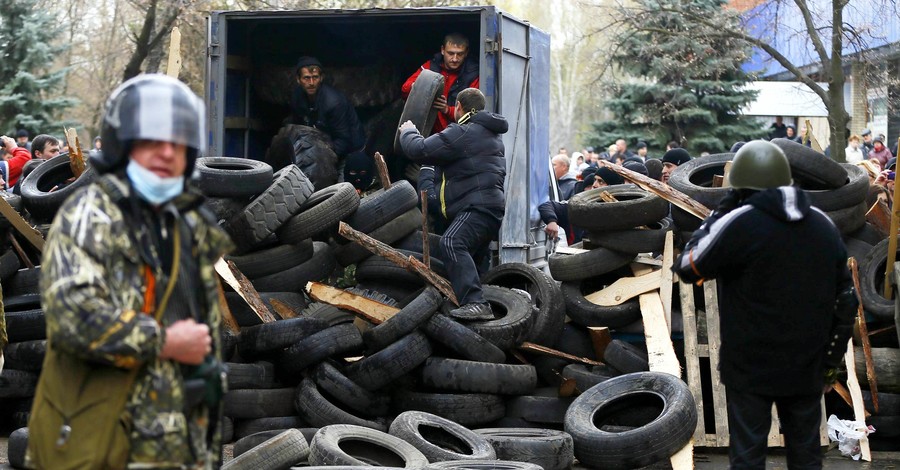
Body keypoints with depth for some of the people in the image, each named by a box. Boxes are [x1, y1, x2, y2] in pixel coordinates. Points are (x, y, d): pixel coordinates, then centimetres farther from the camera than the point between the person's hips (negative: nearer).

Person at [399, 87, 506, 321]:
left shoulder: (462, 133, -9)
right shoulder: (491, 133, 25)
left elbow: (419, 150, -10)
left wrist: (407, 131, 11)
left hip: (478, 207, -11)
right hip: (493, 207, 11)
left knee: (452, 243, -28)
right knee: (470, 255, 20)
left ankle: (475, 303, -41)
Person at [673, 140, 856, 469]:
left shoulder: (739, 223, -14)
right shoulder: (824, 226, 4)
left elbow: (686, 268, -2)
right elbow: (846, 300, 7)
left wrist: (721, 210, 3)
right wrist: (832, 361, 16)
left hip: (752, 368, -5)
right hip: (807, 367, 5)